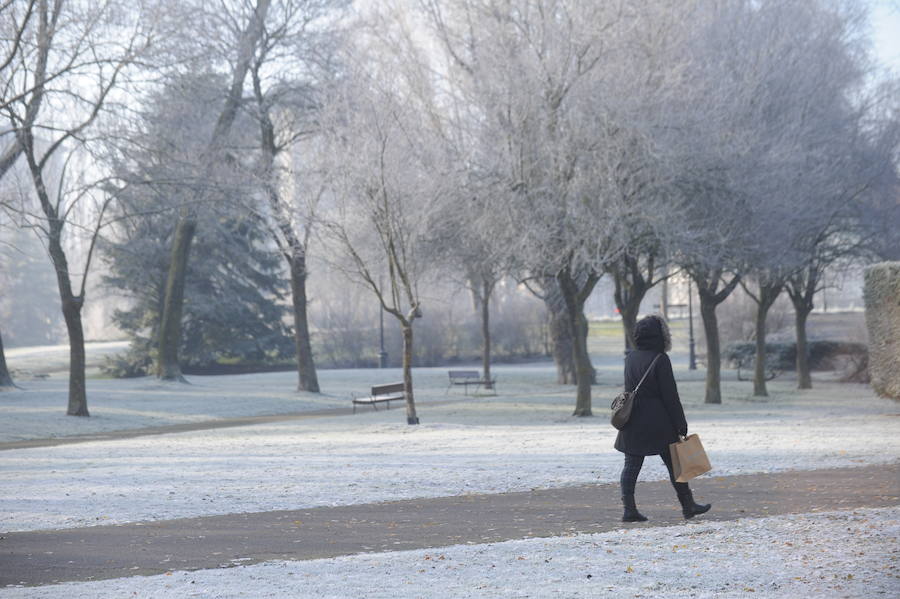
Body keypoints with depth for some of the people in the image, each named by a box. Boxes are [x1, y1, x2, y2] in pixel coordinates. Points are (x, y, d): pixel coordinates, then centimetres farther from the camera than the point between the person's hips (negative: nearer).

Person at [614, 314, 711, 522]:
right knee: (674, 464, 6)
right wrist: (681, 425, -8)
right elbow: (670, 396, -12)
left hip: (632, 424, 6)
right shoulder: (660, 359, -13)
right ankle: (688, 506, 15)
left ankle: (629, 509, -2)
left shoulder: (630, 357, 8)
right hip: (658, 423, -6)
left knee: (631, 466, 4)